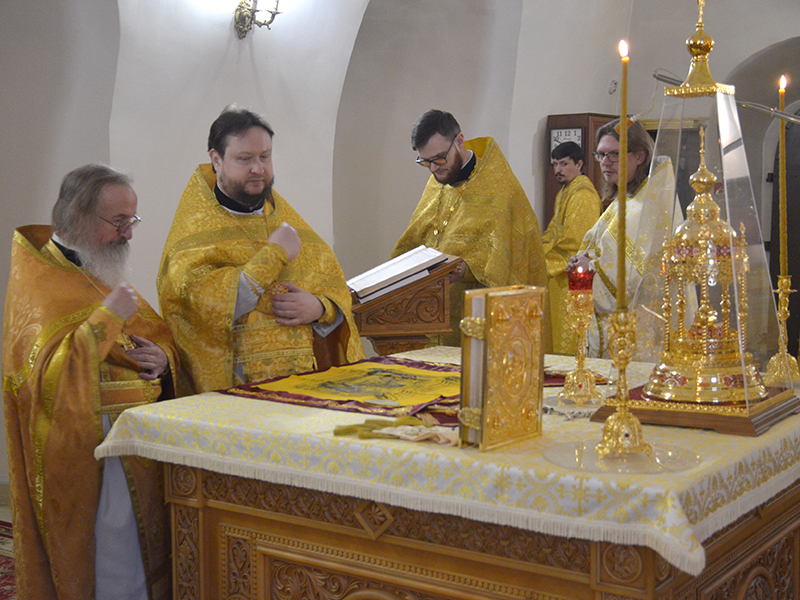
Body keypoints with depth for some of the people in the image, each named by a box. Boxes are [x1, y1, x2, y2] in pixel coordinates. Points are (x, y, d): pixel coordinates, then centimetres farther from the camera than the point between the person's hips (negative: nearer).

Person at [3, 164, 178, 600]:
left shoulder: (103, 271, 16)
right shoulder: (36, 286, -10)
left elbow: (159, 335, 22)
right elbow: (48, 376, -24)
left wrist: (162, 358, -1)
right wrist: (108, 318, -25)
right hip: (87, 457, -8)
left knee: (148, 563, 11)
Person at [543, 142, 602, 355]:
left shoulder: (583, 194, -16)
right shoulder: (565, 192, 17)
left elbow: (573, 239, -20)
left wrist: (542, 248, -11)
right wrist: (541, 241, 6)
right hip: (560, 275, 10)